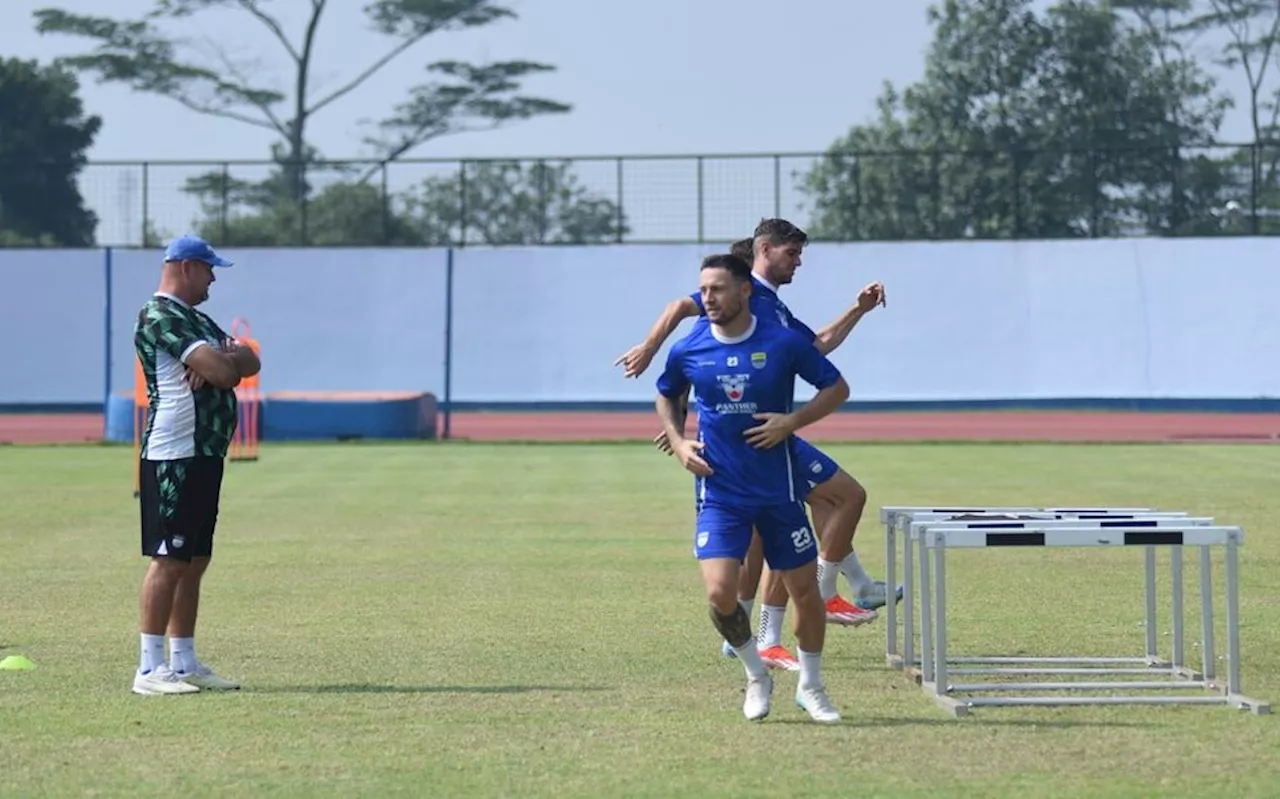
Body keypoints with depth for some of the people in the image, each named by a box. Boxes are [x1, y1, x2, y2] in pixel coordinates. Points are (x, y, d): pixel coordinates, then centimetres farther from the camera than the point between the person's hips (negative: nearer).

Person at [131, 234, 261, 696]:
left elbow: (249, 363, 14)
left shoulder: (198, 321, 22)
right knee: (169, 559, -11)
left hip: (206, 455, 10)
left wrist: (221, 362, -8)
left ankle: (184, 664, 16)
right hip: (173, 456, -10)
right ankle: (150, 669, -12)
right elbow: (221, 370, -20)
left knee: (194, 561, 11)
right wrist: (229, 360, 4)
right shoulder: (160, 316, -11)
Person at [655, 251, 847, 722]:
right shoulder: (687, 352, -3)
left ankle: (810, 686, 30)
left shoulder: (784, 343, -8)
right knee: (719, 593, -15)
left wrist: (792, 421, -13)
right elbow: (666, 397, 18)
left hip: (779, 492, 0)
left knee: (805, 590, 7)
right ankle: (756, 676, 12)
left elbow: (837, 388, 1)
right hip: (719, 494, 0)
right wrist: (678, 442, 1)